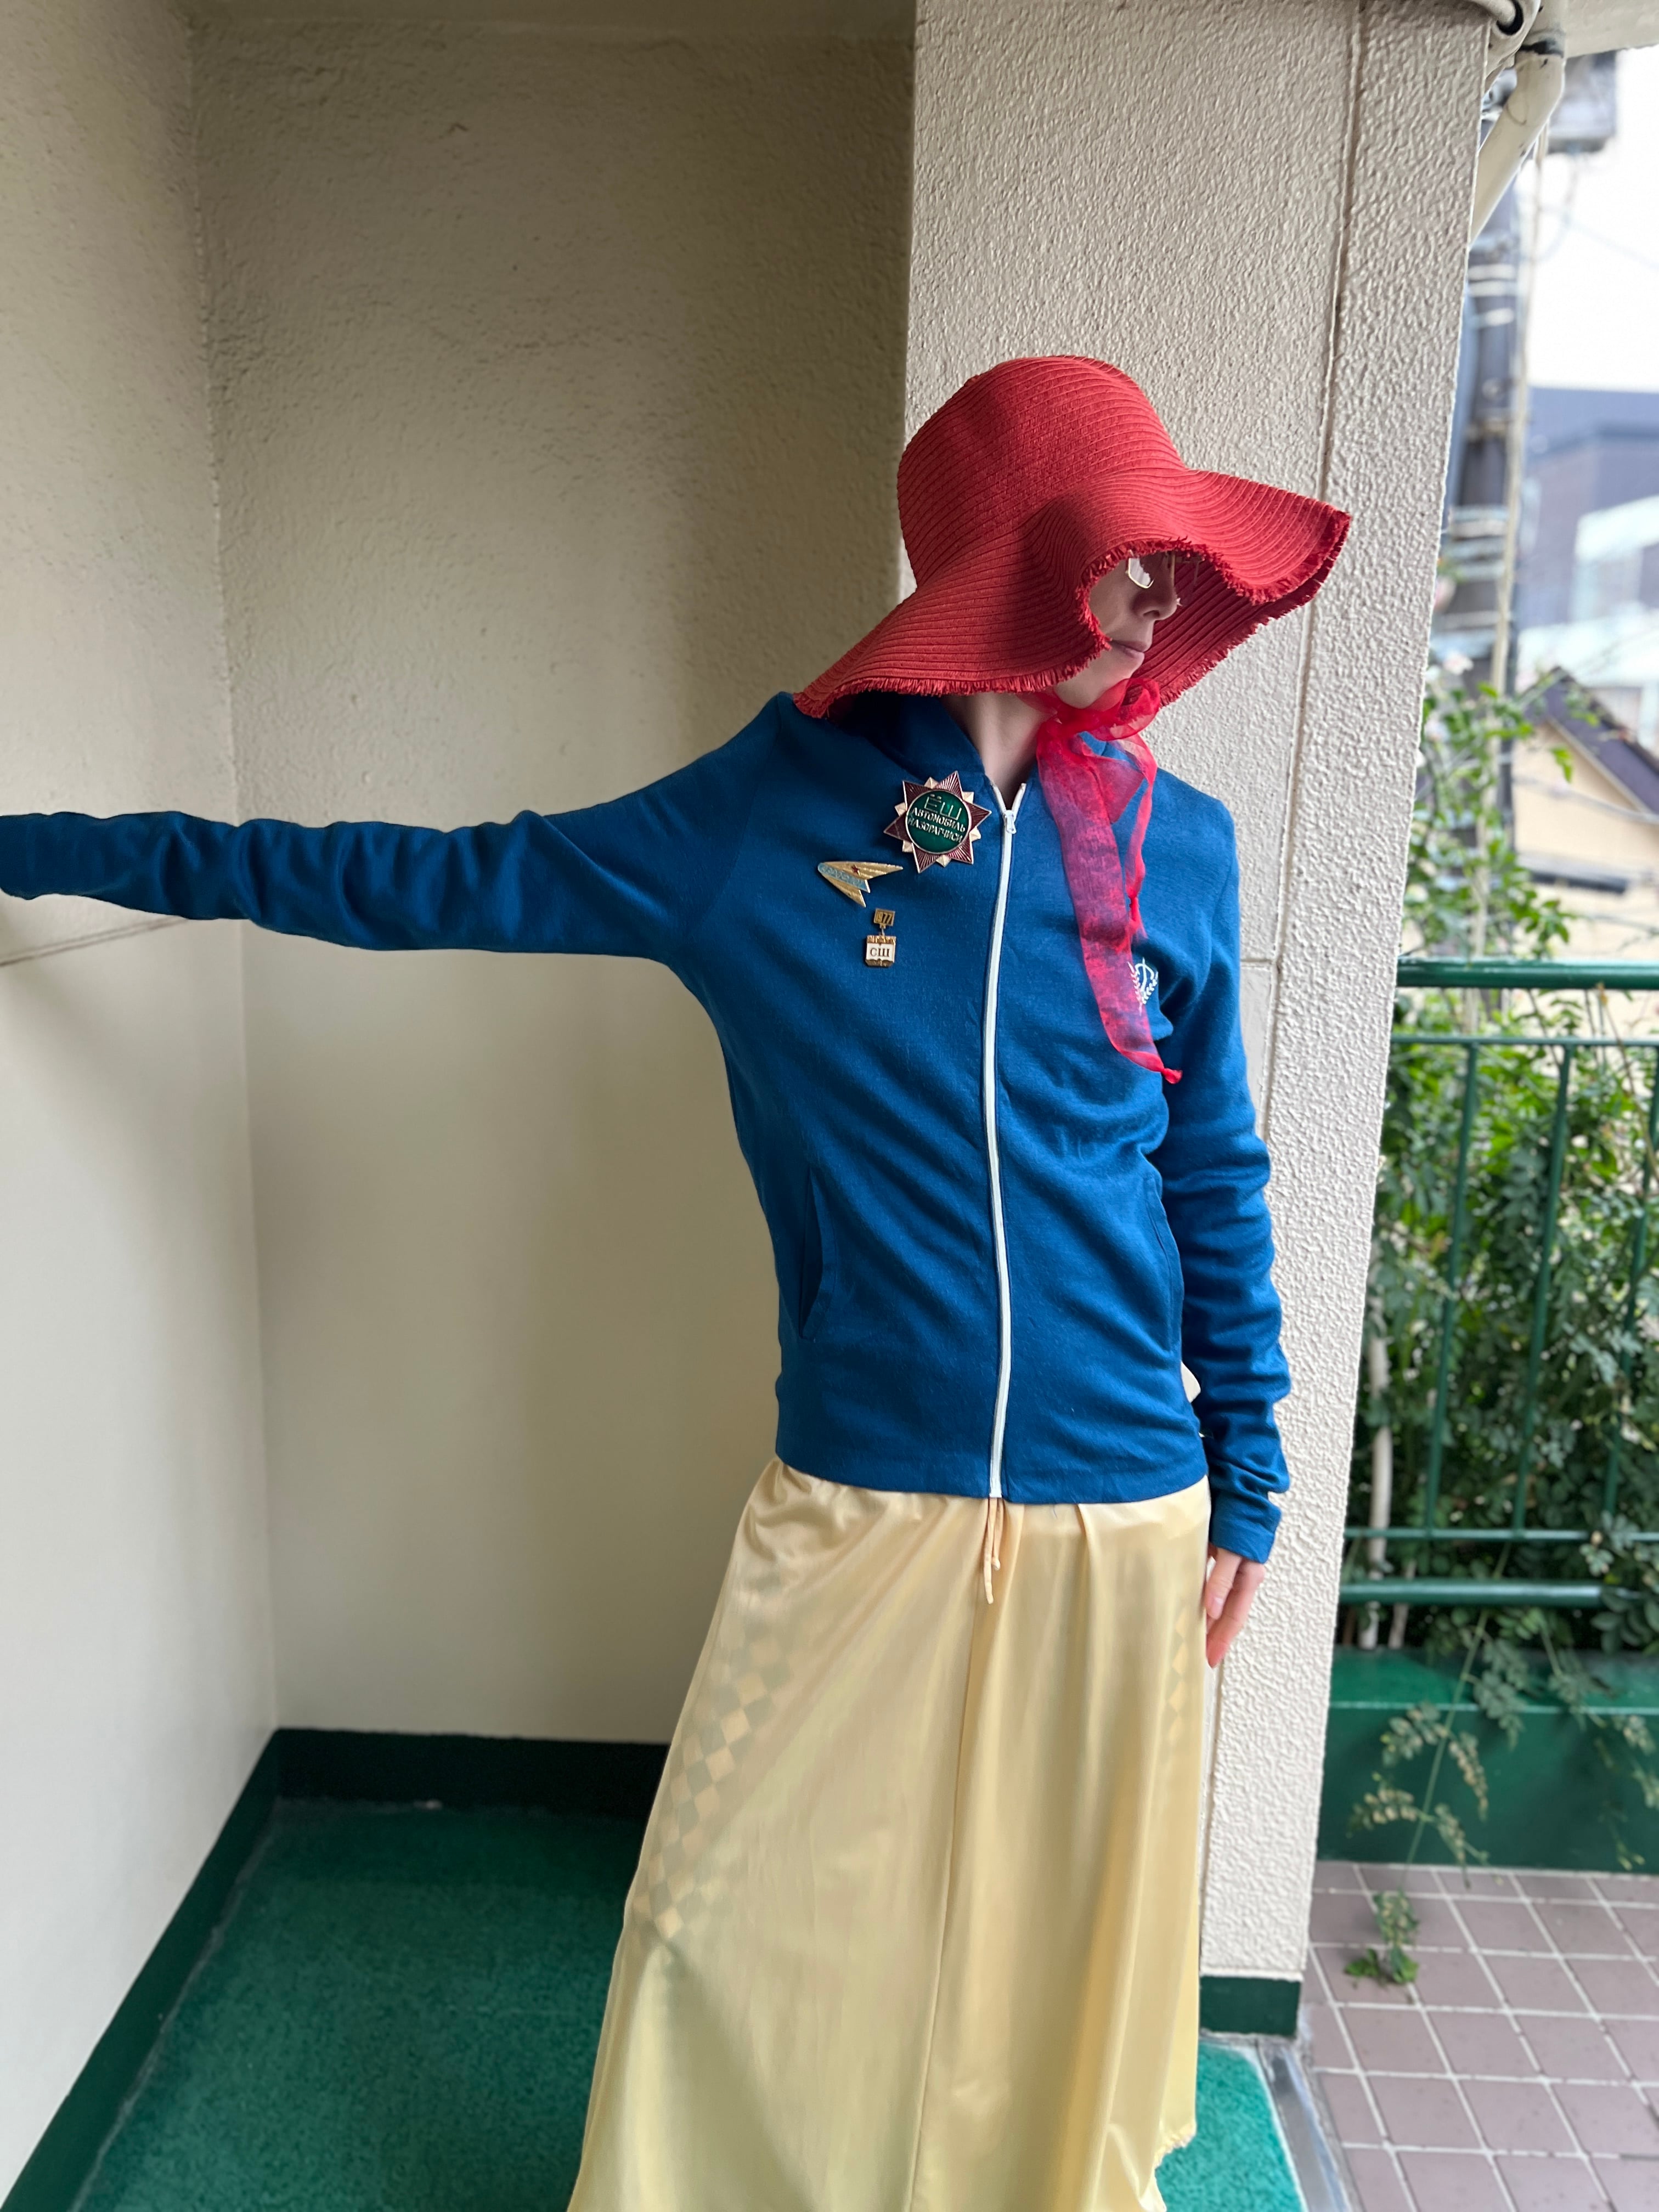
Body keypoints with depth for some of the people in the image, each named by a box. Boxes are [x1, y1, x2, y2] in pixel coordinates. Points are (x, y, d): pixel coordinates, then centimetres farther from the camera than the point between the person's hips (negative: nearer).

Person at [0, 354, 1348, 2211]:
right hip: (858, 1500, -1)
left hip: (1122, 1508, 2)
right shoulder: (770, 812, -6)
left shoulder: (1180, 849, -1)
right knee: (737, 1932, 12)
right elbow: (423, 884, -1)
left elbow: (1216, 1179, 7)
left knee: (1069, 1942, 18)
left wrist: (1245, 1476, 9)